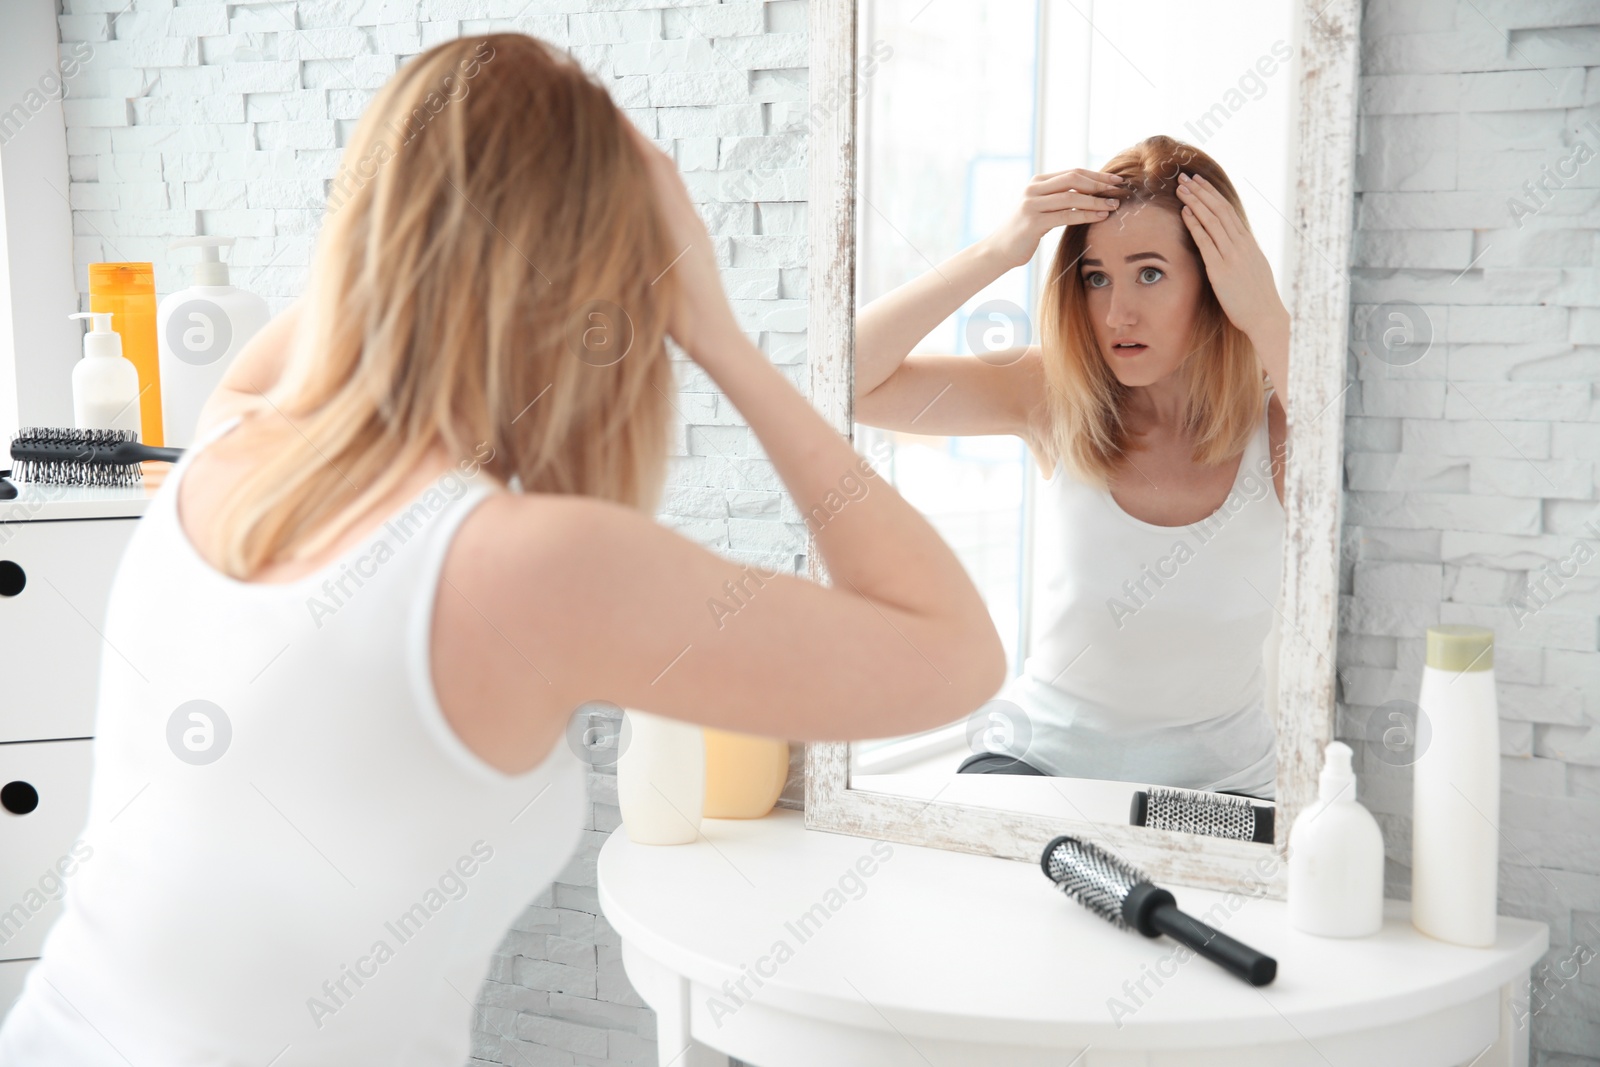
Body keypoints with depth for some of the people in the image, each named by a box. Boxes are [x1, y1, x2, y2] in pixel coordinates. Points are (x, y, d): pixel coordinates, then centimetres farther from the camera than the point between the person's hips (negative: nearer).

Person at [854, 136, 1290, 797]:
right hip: (1038, 757, 0)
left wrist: (1268, 321, -28)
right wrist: (998, 252, -21)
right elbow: (845, 377, -14)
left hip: (1217, 783, 0)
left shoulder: (1276, 420, -10)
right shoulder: (1056, 394, -7)